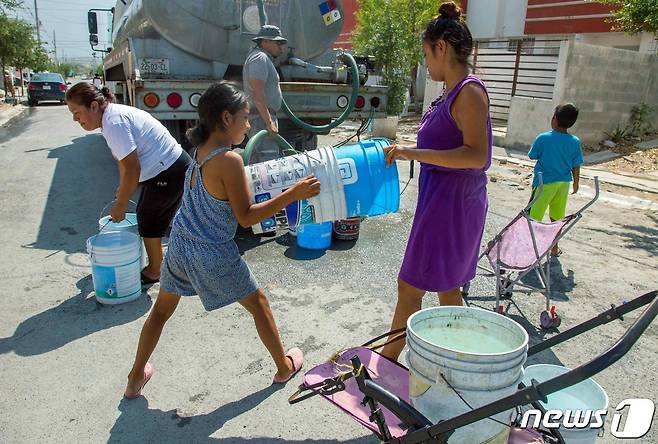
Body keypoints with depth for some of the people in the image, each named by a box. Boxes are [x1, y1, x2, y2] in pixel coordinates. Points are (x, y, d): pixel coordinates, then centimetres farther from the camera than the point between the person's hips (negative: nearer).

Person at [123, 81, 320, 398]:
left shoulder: (200, 151, 0)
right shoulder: (229, 160, -23)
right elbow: (246, 217, -18)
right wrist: (292, 194, -20)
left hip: (179, 247, 6)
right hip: (214, 257, -6)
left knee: (161, 310, 25)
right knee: (258, 303, 17)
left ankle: (136, 378, 38)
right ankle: (284, 366, 34)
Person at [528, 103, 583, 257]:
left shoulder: (543, 138, -16)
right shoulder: (575, 142, -5)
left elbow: (532, 156, -3)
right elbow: (576, 166, 2)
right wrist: (576, 182, 16)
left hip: (545, 182, -4)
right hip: (563, 183, 4)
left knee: (534, 216, 6)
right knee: (557, 218, 16)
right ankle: (554, 248, 27)